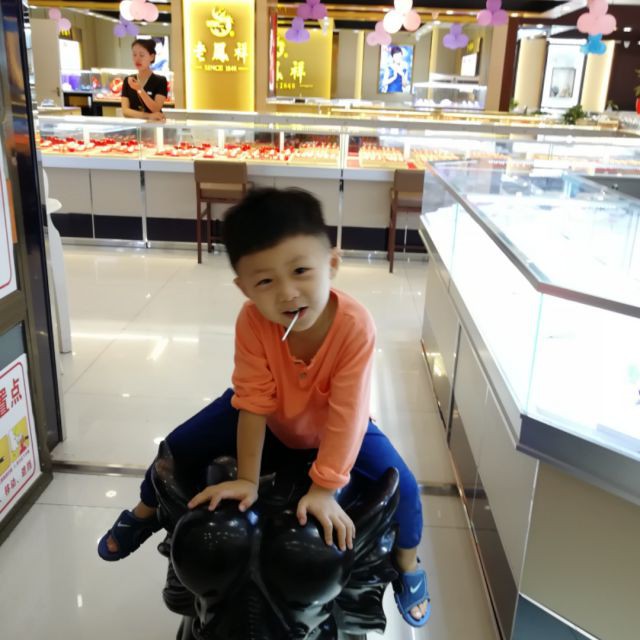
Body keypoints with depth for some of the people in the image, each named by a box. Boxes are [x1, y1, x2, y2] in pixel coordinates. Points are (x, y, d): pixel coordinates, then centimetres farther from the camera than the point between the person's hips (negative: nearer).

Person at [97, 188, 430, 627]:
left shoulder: (356, 326, -40)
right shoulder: (252, 321, -34)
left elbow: (346, 414, -34)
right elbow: (254, 403, -26)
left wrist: (324, 489, -31)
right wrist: (247, 480, -20)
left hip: (334, 422, -1)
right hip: (271, 416, 2)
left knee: (402, 487, -15)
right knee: (180, 448, -1)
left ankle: (408, 565, 20)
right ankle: (146, 513, 35)